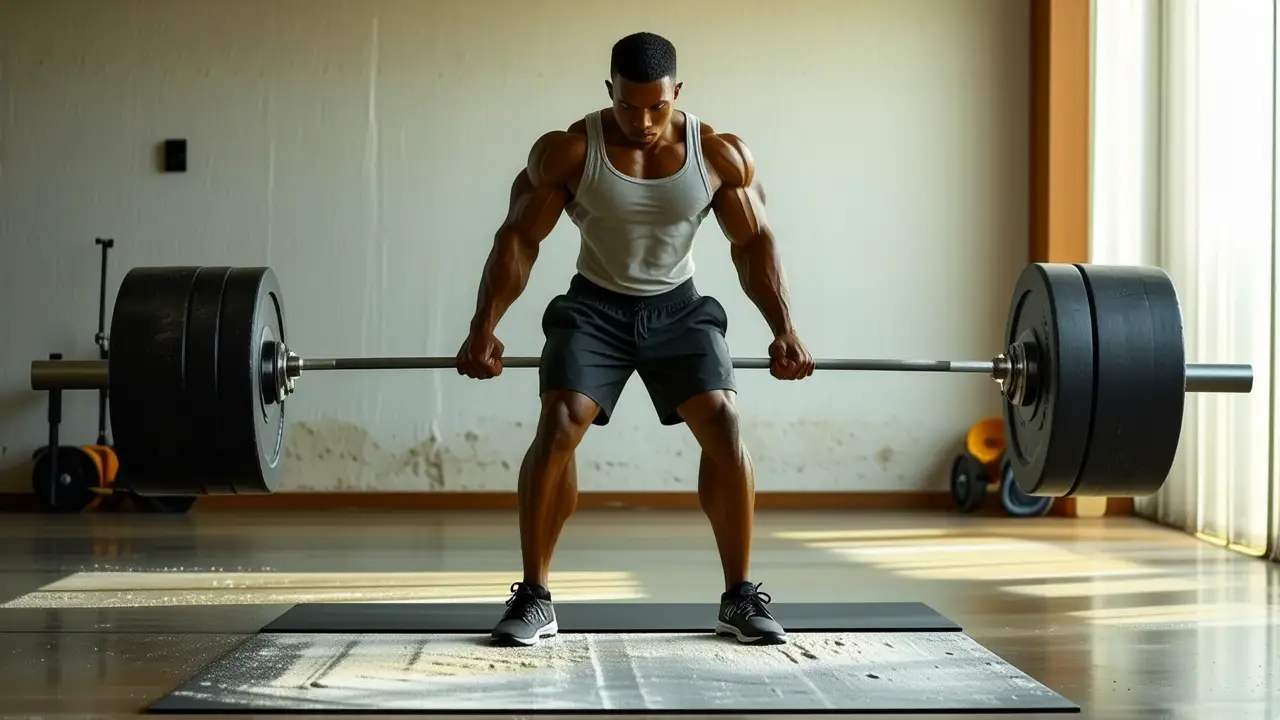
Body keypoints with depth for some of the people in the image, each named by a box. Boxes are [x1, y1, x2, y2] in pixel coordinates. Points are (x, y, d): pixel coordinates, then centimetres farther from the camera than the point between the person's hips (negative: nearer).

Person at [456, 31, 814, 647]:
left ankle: (739, 598, -4)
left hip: (678, 308, 1)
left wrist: (784, 329, -11)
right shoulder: (566, 151, -16)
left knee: (724, 427, -17)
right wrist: (483, 330, -17)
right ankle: (534, 598, -8)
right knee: (557, 428, -20)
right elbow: (518, 237, -10)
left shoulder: (721, 155, -12)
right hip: (594, 307, -1)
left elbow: (754, 241, -3)